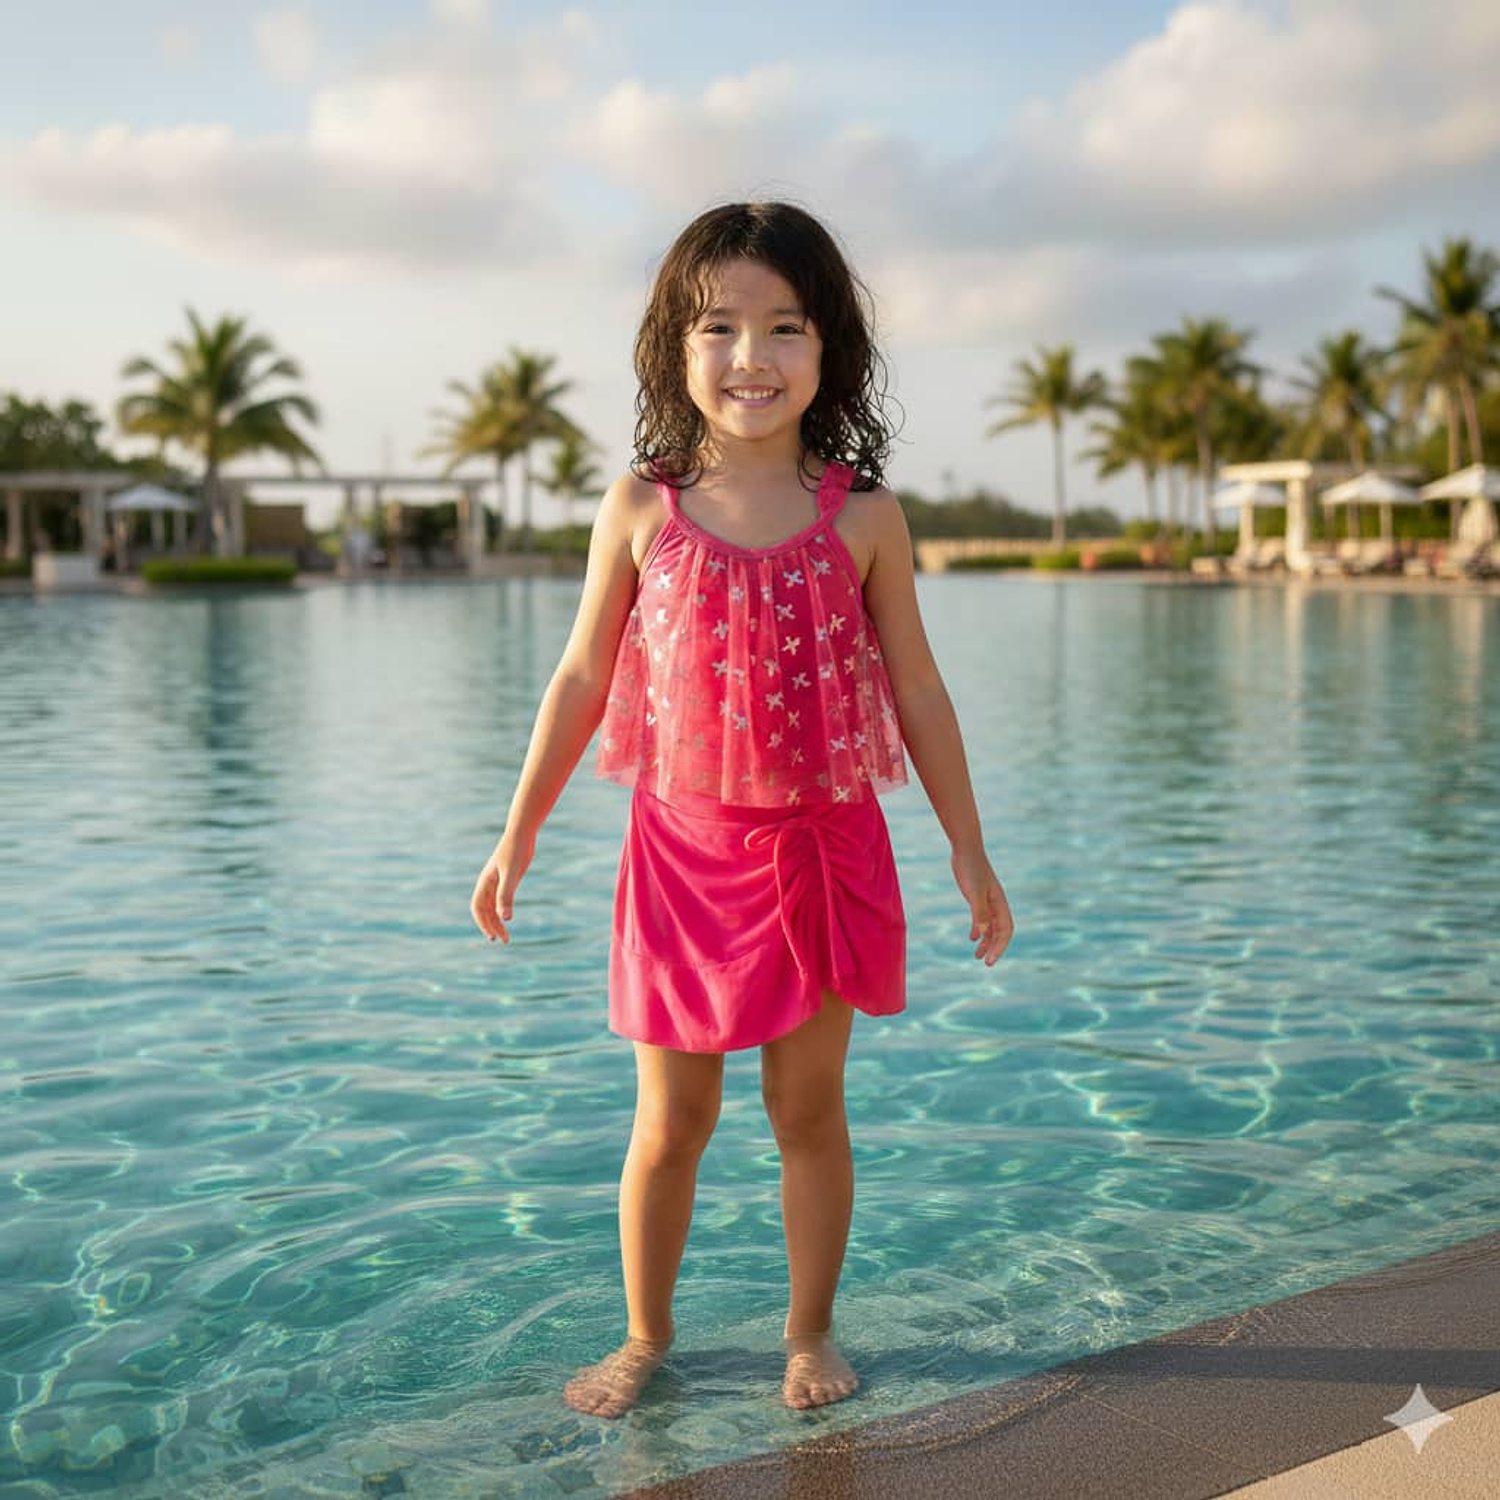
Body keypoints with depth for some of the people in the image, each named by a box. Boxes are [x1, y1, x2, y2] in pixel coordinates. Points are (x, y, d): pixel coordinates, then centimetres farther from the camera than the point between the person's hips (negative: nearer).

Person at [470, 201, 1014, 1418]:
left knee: (809, 1112, 11)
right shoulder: (642, 509, -3)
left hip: (824, 849, 0)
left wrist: (971, 855, 6)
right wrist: (518, 836, 8)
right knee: (670, 1122, 10)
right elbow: (582, 678, 5)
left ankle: (811, 1333, 31)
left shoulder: (862, 518, -4)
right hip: (682, 850, 0)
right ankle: (645, 1336, 31)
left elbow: (917, 692, 3)